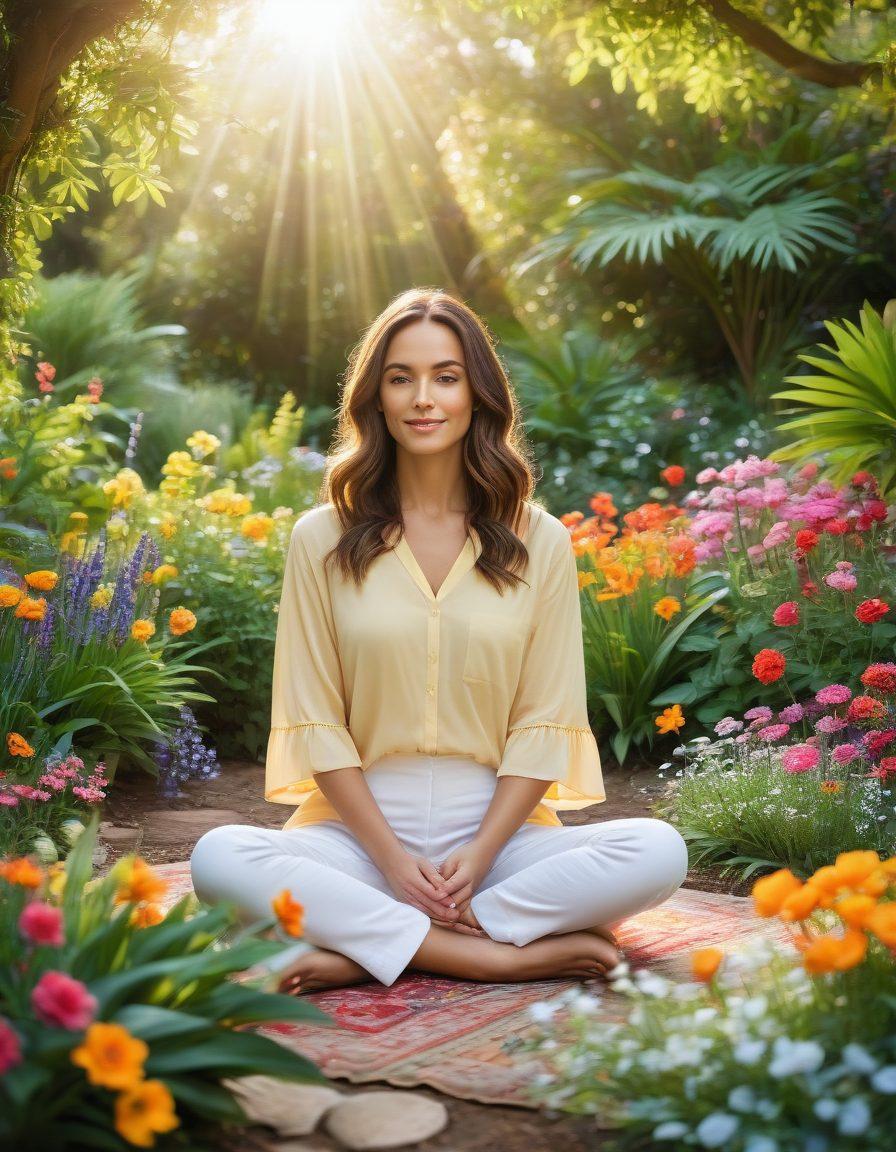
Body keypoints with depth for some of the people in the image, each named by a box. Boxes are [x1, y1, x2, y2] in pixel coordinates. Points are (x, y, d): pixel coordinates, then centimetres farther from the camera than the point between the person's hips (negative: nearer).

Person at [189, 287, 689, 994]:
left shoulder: (540, 542, 4)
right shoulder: (323, 539, 3)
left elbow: (544, 723, 2)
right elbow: (314, 721, -1)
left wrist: (478, 856, -12)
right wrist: (393, 860, -12)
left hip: (499, 827, 1)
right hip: (358, 827, -1)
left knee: (659, 853, -25)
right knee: (220, 858, -29)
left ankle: (364, 949, -21)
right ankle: (506, 956, -24)